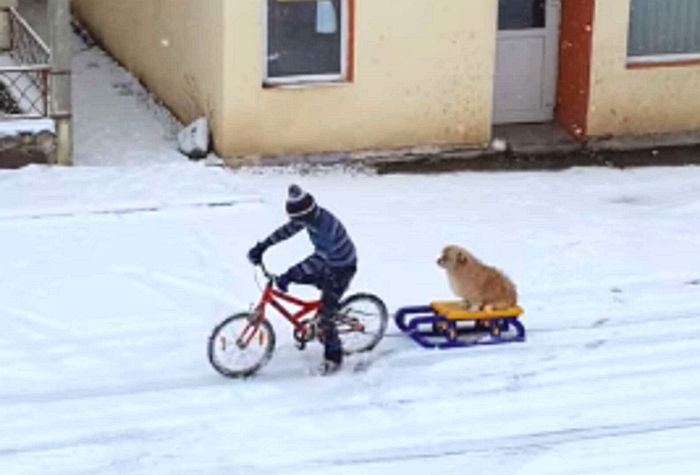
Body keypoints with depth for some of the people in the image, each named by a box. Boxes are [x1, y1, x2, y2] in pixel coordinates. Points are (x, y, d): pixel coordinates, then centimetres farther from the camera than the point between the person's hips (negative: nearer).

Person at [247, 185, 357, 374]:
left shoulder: (326, 227, -37)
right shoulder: (311, 216, -11)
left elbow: (319, 258, -44)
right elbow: (288, 229, 0)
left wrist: (290, 275, -50)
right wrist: (262, 246, -6)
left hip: (342, 268, -9)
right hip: (328, 262, 9)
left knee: (324, 316, -10)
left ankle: (333, 357, 7)